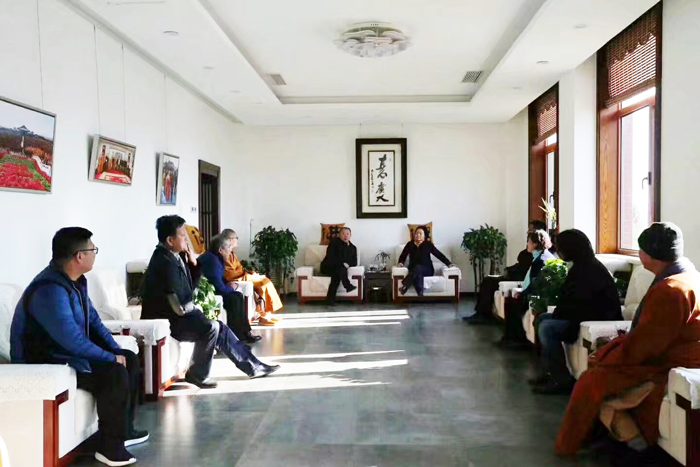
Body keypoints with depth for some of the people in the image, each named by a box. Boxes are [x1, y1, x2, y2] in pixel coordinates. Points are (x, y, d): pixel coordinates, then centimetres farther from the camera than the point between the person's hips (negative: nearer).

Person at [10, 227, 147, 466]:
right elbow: (73, 341, -32)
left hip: (68, 351, 10)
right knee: (114, 373, -25)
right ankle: (110, 446, -12)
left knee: (130, 360, 4)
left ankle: (124, 429, 15)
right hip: (43, 362, -10)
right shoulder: (50, 290, -29)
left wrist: (116, 350, 1)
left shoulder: (75, 280, 3)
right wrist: (112, 358, -21)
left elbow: (93, 320, 12)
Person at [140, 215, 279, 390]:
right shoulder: (166, 262, -24)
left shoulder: (173, 256, 6)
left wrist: (194, 263, -3)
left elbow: (190, 287, 12)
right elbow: (181, 306, -26)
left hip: (176, 315, 10)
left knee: (220, 328, 7)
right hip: (165, 321, -10)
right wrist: (196, 309, -4)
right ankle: (197, 375, -4)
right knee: (210, 328, -23)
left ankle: (253, 366, 13)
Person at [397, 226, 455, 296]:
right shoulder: (410, 244, 12)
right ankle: (420, 294, -55)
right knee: (418, 274, -36)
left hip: (427, 270, -1)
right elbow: (403, 256, 12)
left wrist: (449, 264, -6)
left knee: (418, 267, -35)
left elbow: (439, 255, 4)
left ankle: (404, 286, -49)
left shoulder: (428, 244, 7)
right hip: (413, 270, 1)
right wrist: (401, 263, -11)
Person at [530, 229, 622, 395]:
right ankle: (550, 372, 10)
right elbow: (570, 298, 13)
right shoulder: (583, 266, 12)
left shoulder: (590, 270, -19)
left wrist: (557, 314, -10)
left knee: (547, 328, -23)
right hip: (587, 314, 11)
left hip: (600, 319, -11)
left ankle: (562, 380, -16)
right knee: (541, 319, 11)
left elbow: (578, 303, -24)